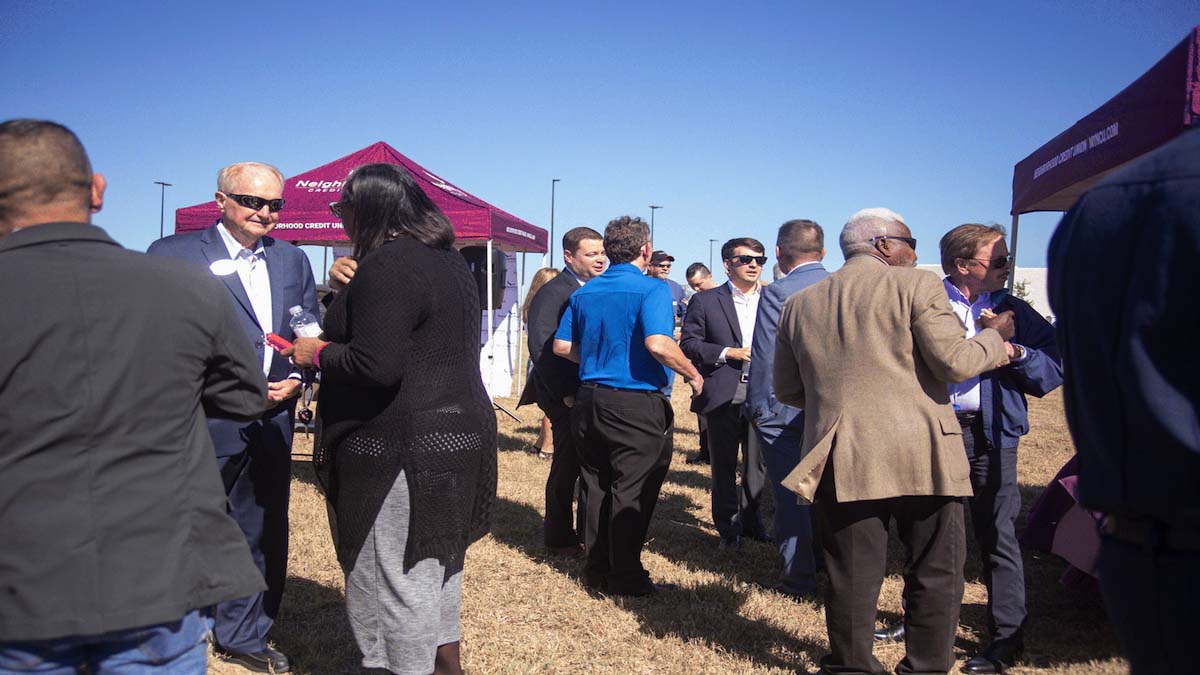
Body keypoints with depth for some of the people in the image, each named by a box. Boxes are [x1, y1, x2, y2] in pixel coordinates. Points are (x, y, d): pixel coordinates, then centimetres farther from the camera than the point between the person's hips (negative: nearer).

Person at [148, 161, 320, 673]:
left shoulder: (293, 261, 12)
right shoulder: (173, 254, -4)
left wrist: (296, 378, -3)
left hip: (272, 422, 5)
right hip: (203, 424, -5)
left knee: (261, 534, 14)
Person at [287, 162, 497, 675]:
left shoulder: (387, 265, -16)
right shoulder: (450, 261, 14)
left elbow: (375, 366, -24)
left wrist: (317, 353, -7)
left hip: (404, 449, -10)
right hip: (459, 434, 10)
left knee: (394, 577, 0)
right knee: (435, 565, 21)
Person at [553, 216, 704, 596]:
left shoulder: (584, 293, 10)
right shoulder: (651, 289, -11)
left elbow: (562, 346, 11)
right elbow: (657, 344, -26)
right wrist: (692, 374, -11)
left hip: (589, 400, 7)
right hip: (636, 403, -6)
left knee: (598, 488, 15)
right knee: (632, 492, 3)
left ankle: (597, 570, 23)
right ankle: (626, 577, 10)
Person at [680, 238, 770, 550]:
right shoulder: (705, 300, 2)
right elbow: (688, 342, -3)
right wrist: (727, 353, -13)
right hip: (723, 394, -3)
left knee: (757, 462, 10)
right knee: (724, 463, 5)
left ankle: (750, 519, 27)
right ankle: (728, 526, 17)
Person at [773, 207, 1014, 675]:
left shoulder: (799, 304, 11)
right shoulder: (916, 285, -2)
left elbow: (786, 390, 13)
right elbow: (954, 362, -10)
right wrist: (994, 337, 9)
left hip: (843, 460, 4)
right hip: (922, 454, -3)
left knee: (852, 578, 10)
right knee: (936, 574, 11)